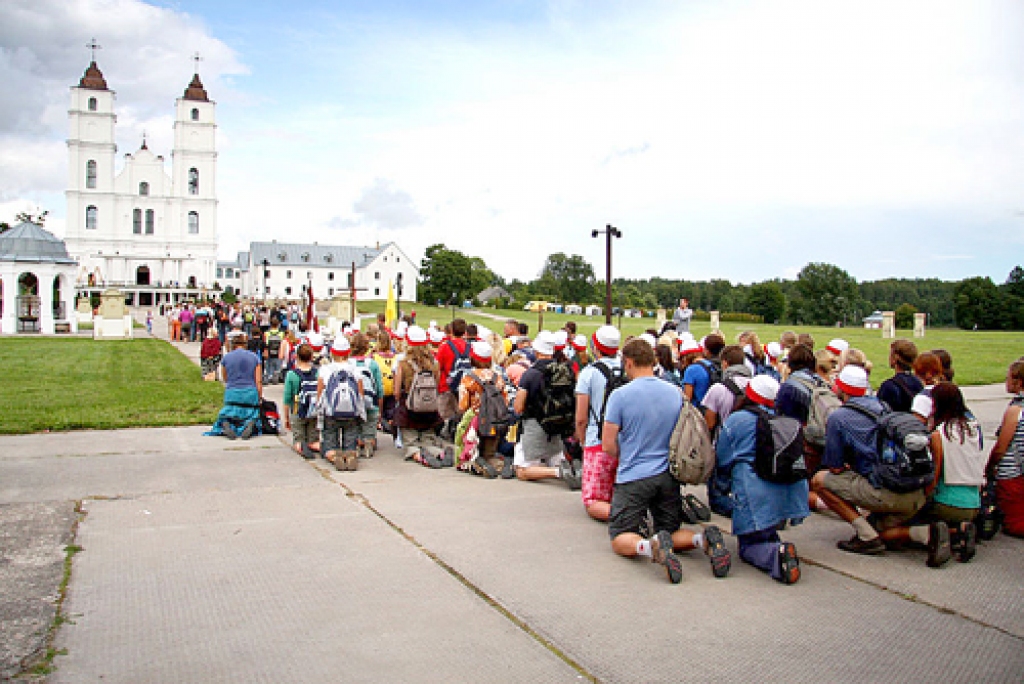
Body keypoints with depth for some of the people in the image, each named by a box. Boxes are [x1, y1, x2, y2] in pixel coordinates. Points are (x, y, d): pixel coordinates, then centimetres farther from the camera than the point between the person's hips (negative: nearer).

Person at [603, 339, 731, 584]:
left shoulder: (620, 395, -11)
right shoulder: (676, 393, 4)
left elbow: (608, 446, -9)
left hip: (633, 477, -5)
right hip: (668, 477, 5)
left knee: (620, 540, 2)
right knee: (670, 534, 17)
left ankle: (651, 546, -30)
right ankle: (704, 539, -14)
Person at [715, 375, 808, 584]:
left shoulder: (735, 420, 2)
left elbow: (721, 463, 6)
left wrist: (732, 479, 27)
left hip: (757, 495, -5)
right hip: (790, 491, 6)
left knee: (749, 547, 5)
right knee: (768, 534, 28)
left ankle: (777, 554, -25)